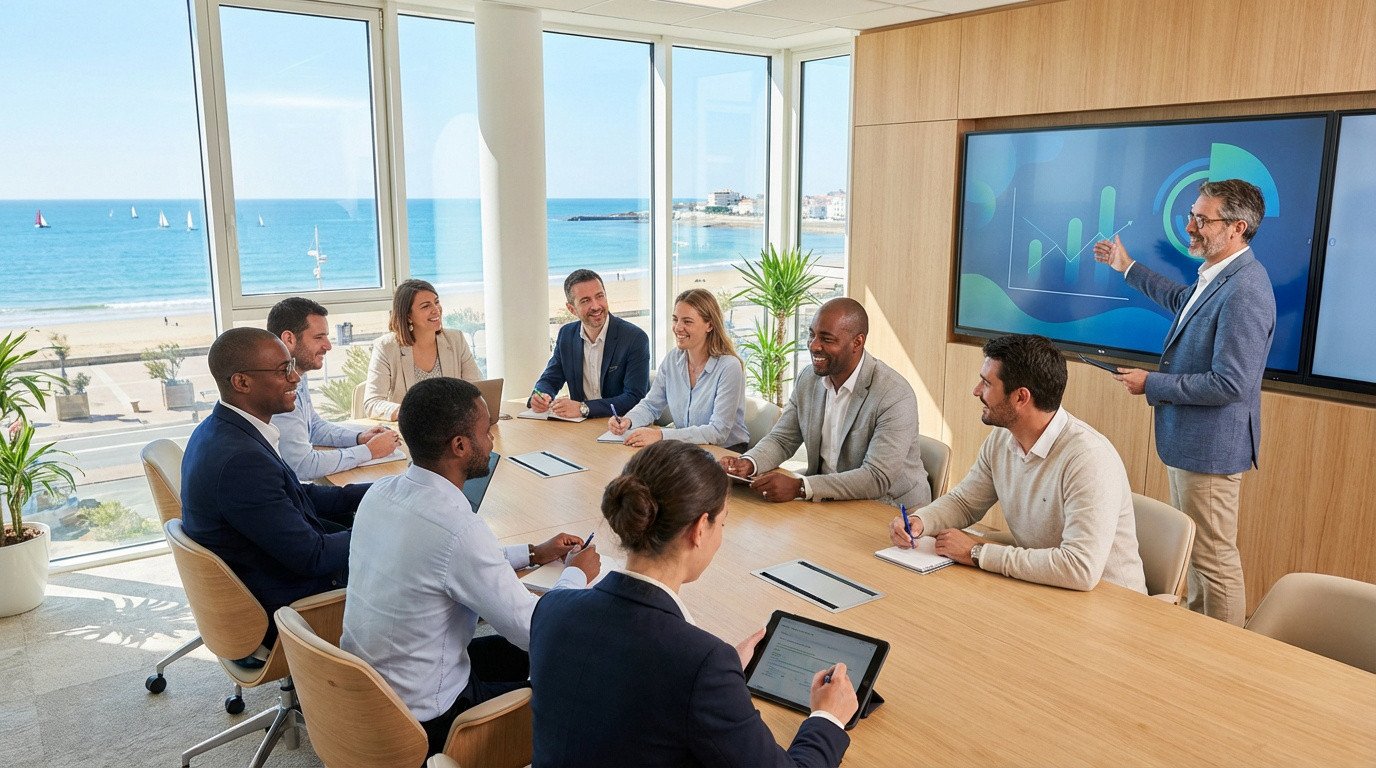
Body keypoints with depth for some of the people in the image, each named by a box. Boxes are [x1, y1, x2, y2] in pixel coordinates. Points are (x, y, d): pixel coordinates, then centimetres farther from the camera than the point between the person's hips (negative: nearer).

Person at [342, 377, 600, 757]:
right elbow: (535, 632, -22)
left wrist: (534, 553, 13)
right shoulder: (458, 528, -32)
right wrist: (577, 573, -4)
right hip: (421, 722, -7)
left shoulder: (381, 493, -7)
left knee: (513, 653, 23)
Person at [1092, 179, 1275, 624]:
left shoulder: (1244, 291, -25)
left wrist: (1151, 383, -19)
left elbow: (1230, 384, -29)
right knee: (1194, 550, 23)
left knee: (1213, 559, 2)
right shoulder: (1216, 277, 6)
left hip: (1210, 447, -11)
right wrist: (1127, 268, 36)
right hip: (1188, 441, 11)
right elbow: (1183, 300, 31)